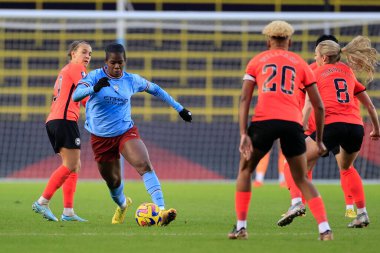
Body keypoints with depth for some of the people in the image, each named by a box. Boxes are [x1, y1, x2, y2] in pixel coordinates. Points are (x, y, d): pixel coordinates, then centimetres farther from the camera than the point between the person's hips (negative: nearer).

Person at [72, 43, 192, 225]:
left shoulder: (131, 80, -2)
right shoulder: (95, 76, -11)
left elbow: (155, 89, 15)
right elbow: (75, 96, -27)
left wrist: (179, 108, 17)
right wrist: (94, 88, -48)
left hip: (126, 132, 0)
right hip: (101, 138, 0)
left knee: (145, 165, -26)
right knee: (112, 180, 13)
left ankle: (161, 210, -39)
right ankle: (122, 205, 49)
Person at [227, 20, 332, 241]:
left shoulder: (257, 61, 19)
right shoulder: (300, 63, 21)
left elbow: (244, 99, 6)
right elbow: (319, 106, 18)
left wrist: (243, 134, 0)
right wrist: (319, 140, 26)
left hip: (264, 120, -1)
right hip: (293, 123, 1)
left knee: (245, 170, 20)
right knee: (302, 179, 13)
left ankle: (240, 227, 13)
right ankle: (325, 228, -2)